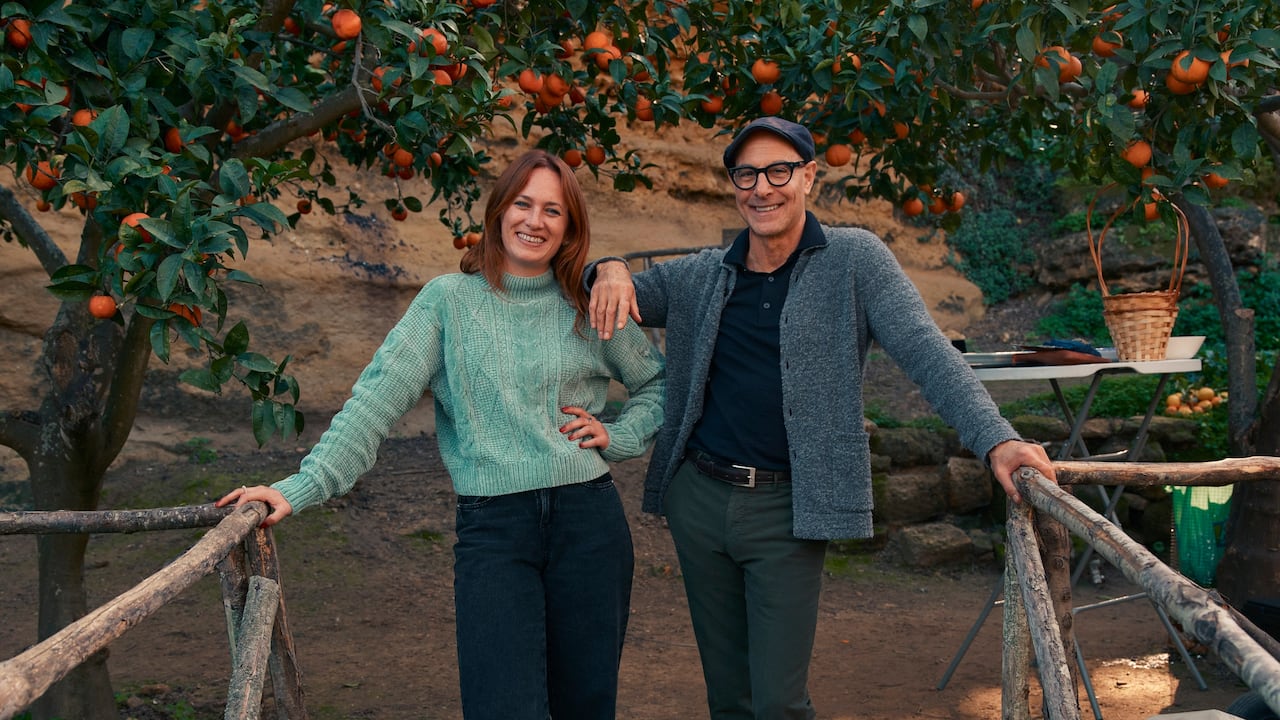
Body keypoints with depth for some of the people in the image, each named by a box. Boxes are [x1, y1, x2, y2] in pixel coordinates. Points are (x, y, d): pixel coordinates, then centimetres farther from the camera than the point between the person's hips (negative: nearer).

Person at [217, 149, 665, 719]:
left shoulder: (591, 308, 9)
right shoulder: (449, 299, 3)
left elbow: (660, 382, 21)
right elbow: (378, 398, -5)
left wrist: (618, 437, 4)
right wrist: (303, 487, -14)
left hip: (588, 520, 2)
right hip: (491, 527, -2)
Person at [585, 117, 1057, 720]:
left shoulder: (854, 260, -3)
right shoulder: (699, 276, 7)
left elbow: (926, 352, -12)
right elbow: (626, 293, 17)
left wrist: (995, 439, -27)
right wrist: (609, 270, -8)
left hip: (788, 510, -4)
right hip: (697, 496, 4)